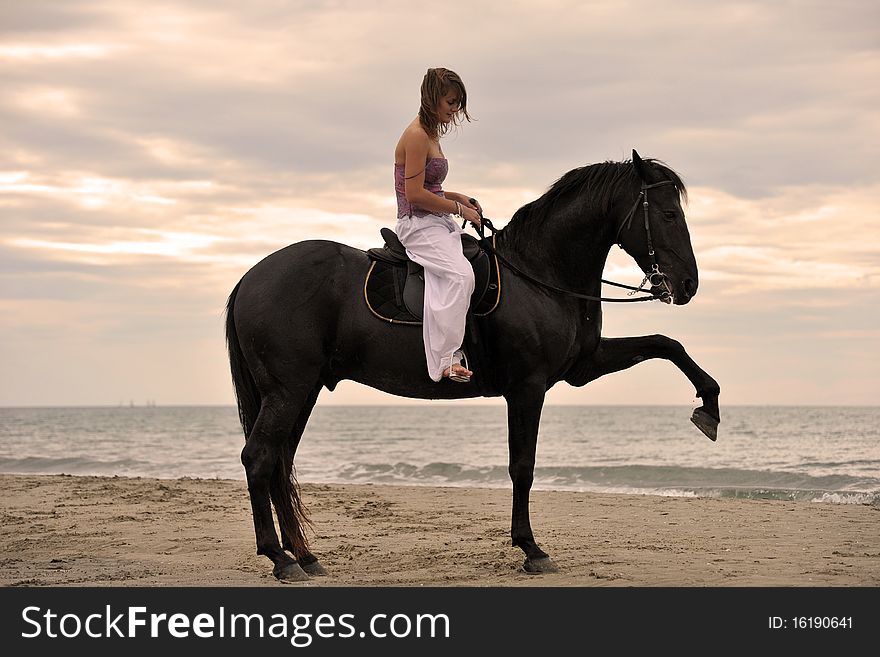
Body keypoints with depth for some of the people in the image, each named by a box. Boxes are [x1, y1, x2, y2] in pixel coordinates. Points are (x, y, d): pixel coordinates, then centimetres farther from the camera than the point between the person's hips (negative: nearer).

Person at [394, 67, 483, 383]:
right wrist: (458, 209, -11)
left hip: (437, 223, 10)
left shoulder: (431, 134, 17)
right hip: (417, 224, -10)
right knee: (460, 274, -29)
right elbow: (415, 195, -19)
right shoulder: (417, 135, -14)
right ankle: (447, 360, -29)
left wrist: (456, 197, 9)